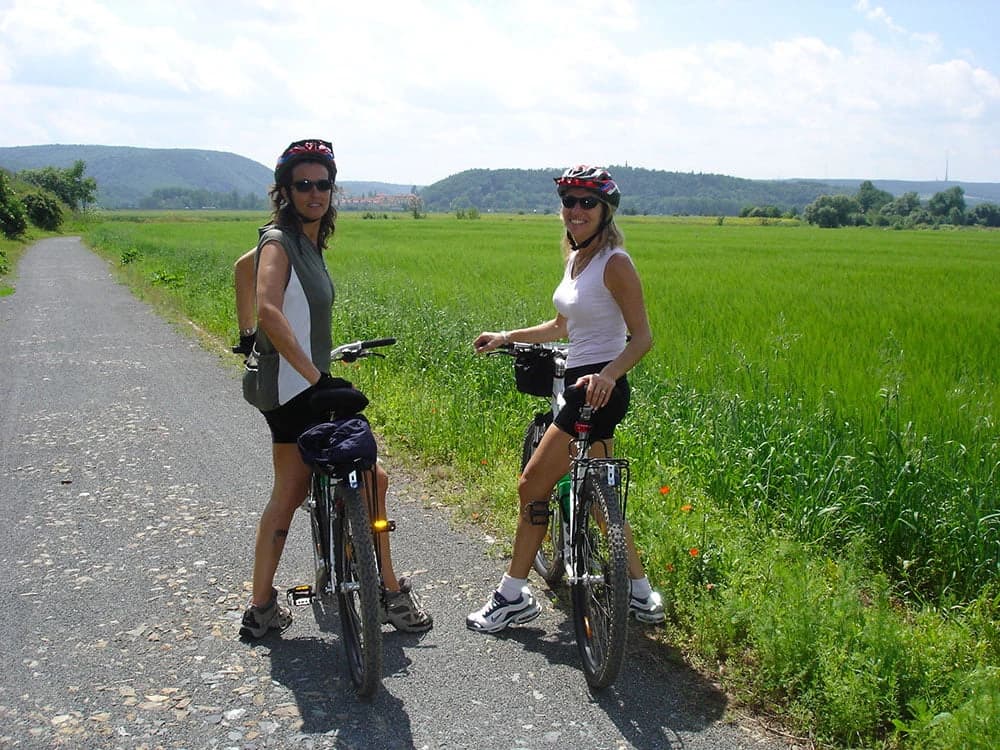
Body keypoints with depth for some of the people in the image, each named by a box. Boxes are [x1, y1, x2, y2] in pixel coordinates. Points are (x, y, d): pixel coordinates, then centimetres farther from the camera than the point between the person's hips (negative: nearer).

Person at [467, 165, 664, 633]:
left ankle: (513, 597, 10)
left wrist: (607, 375, -32)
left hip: (599, 390, -10)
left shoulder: (615, 263, -14)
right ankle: (641, 595, 28)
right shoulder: (576, 258, 12)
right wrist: (505, 337, 17)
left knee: (532, 485, -4)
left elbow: (642, 337, -17)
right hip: (582, 386, 10)